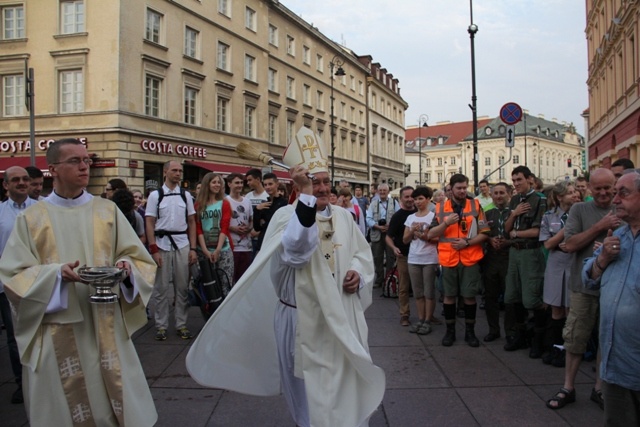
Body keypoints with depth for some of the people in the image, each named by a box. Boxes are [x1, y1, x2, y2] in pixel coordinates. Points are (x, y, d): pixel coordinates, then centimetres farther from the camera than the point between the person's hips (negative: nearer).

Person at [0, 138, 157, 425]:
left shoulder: (108, 211, 7)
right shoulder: (30, 218, 3)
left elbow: (139, 259, 6)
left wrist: (126, 266, -17)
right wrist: (58, 273, -19)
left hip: (106, 326, 1)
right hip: (57, 333, -1)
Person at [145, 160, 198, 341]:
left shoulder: (186, 195, 8)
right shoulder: (155, 195, 1)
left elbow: (192, 223, 9)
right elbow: (149, 224, -1)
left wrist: (193, 249, 2)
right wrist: (154, 250, -8)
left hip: (182, 244, 2)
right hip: (162, 244, -2)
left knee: (182, 287, 6)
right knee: (161, 287, 4)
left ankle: (181, 324, 16)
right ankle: (161, 326, 16)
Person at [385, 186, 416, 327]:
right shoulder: (397, 216, -3)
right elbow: (388, 237, -4)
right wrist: (394, 247, -22)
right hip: (404, 256, -3)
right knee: (404, 287, 2)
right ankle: (404, 315, 11)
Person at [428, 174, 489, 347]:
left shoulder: (475, 206, 1)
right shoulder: (440, 208, 3)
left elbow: (485, 233, -1)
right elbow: (430, 234, 0)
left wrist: (467, 242, -15)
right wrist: (446, 223, -15)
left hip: (470, 259, -1)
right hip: (448, 259, 1)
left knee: (470, 295, 5)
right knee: (449, 295, 8)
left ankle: (470, 331, 20)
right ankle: (450, 331, 21)